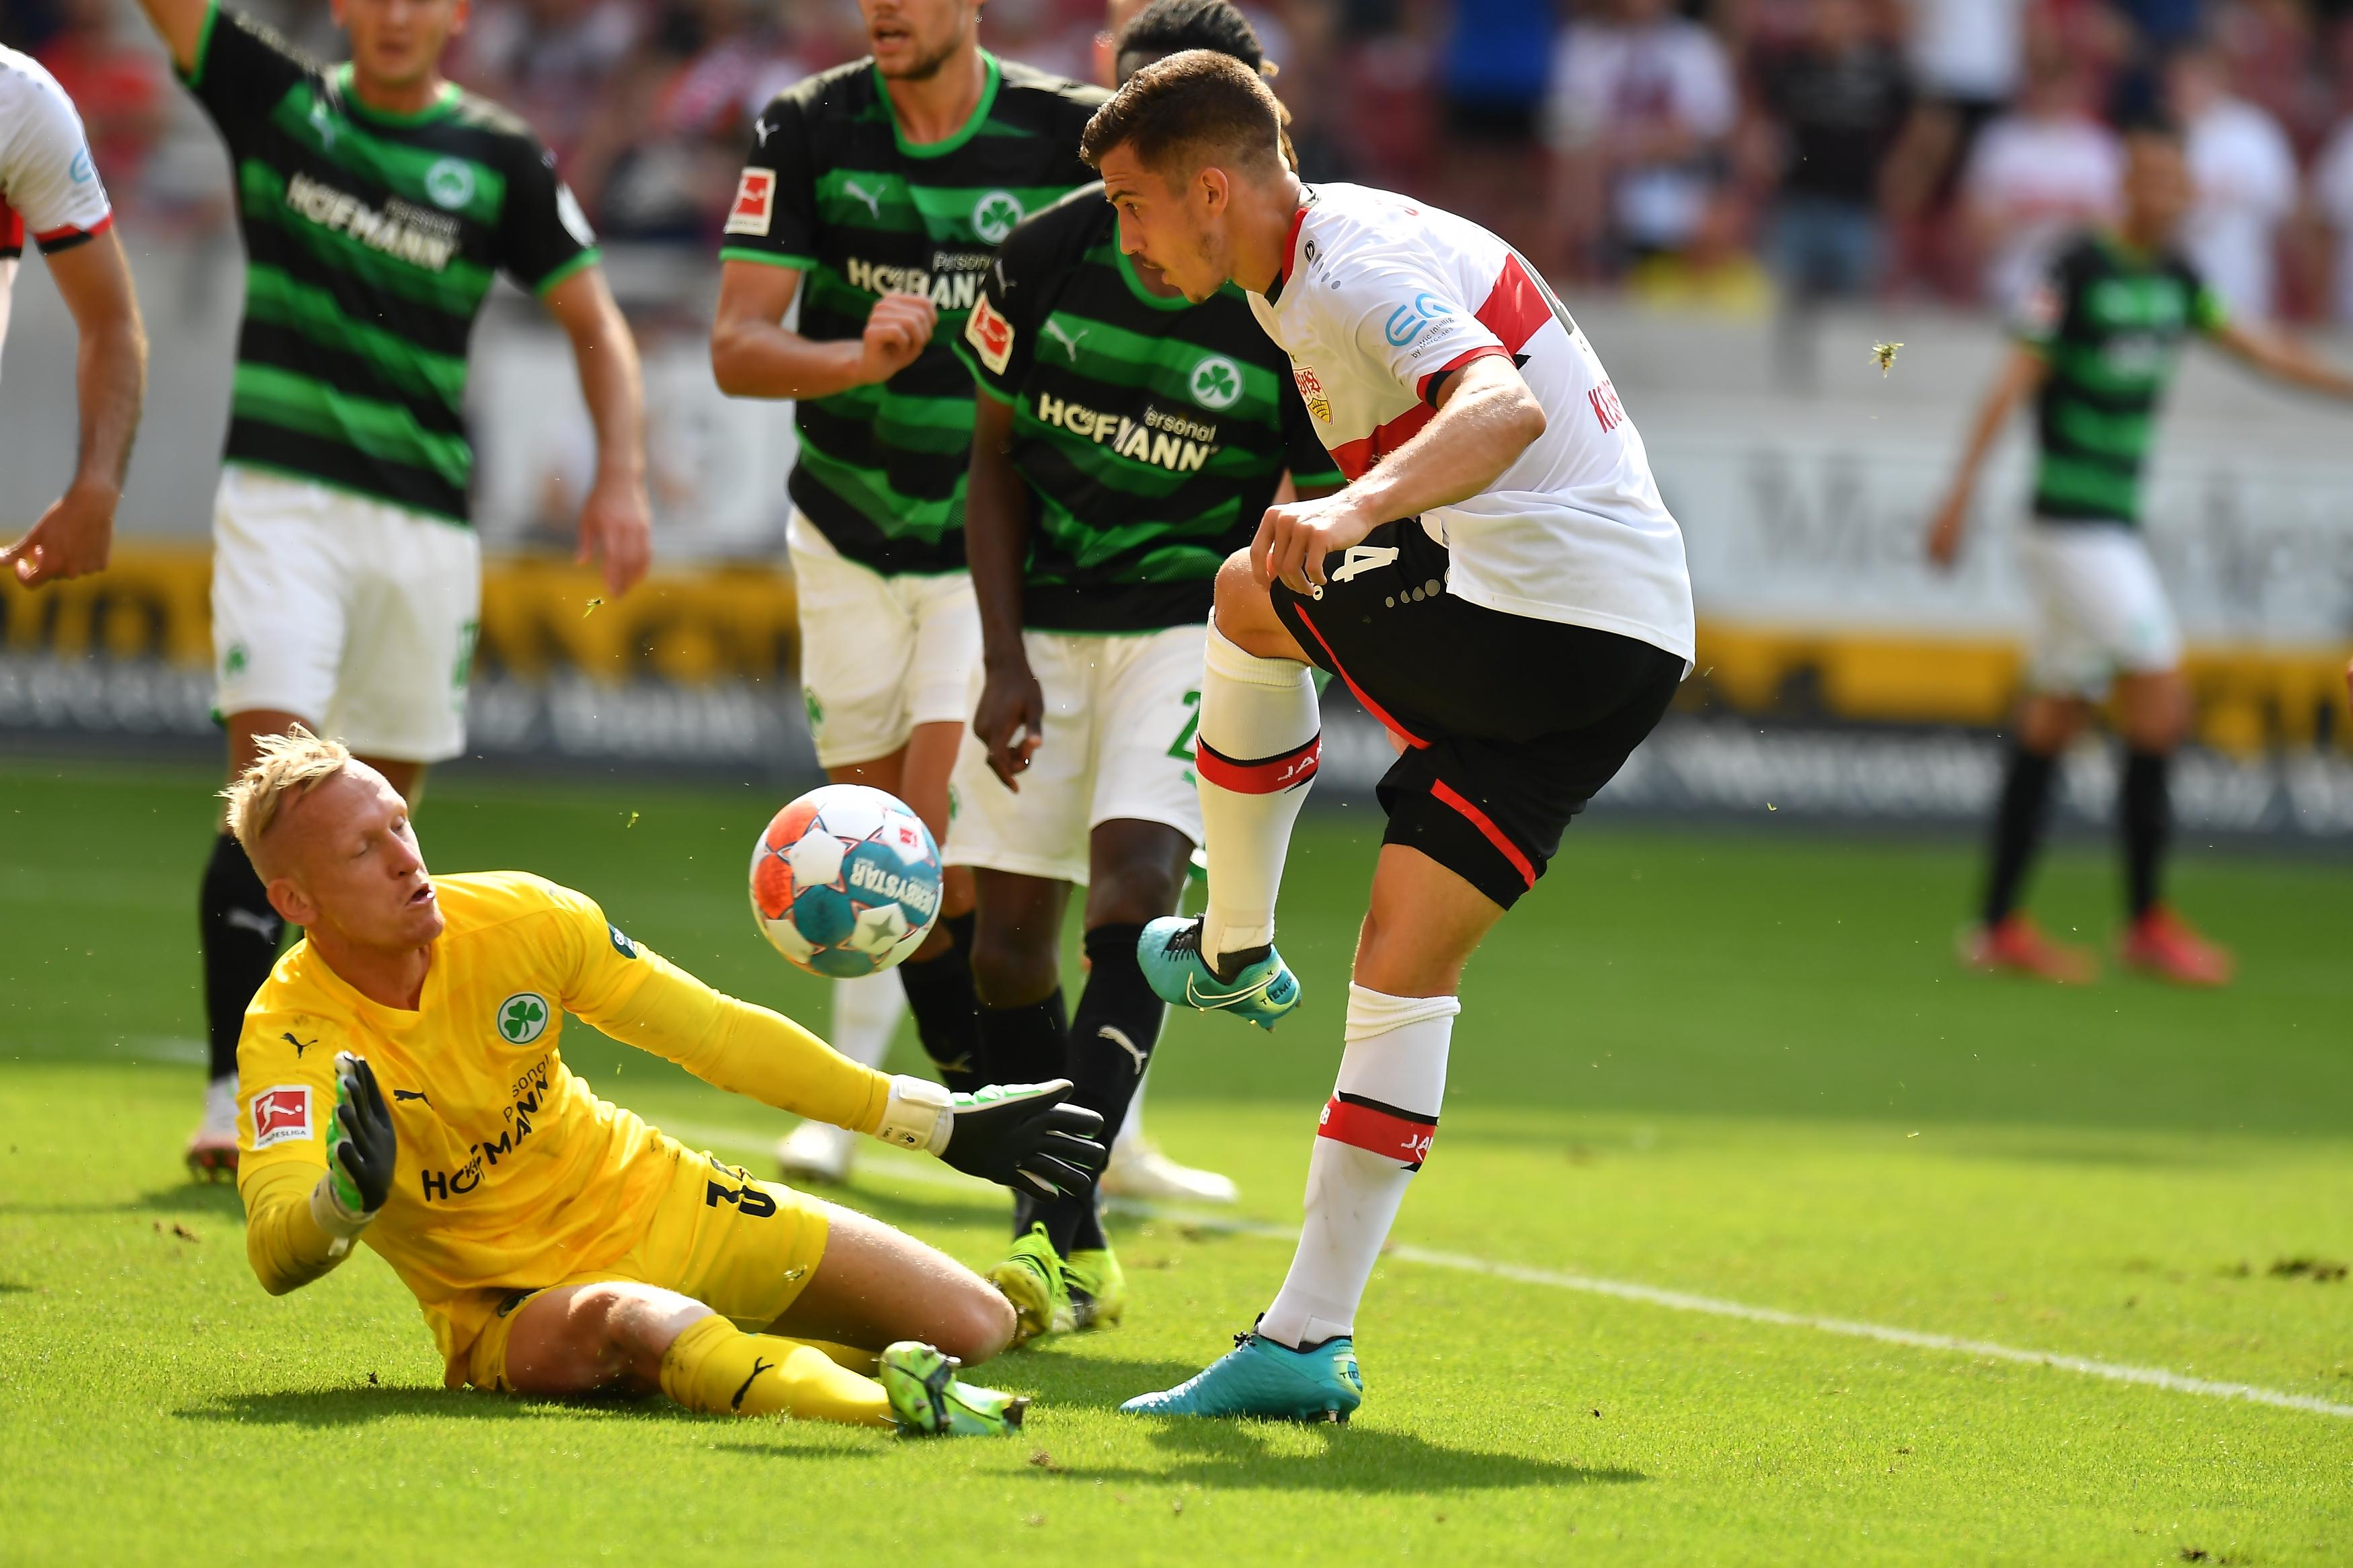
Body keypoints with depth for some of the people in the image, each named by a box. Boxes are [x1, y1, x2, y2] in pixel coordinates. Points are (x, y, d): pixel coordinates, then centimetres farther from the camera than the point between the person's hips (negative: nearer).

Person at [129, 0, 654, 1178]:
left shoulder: (498, 161, 5)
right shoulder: (276, 102, 5)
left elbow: (595, 322, 7)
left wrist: (621, 478, -6)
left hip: (427, 518, 2)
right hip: (281, 495, -2)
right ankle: (233, 1100, -20)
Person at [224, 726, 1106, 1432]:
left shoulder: (519, 919, -11)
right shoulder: (291, 1037, -22)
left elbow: (722, 1036, -3)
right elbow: (276, 1256, -36)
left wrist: (946, 1125, -2)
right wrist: (347, 1198, -60)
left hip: (655, 1204, 5)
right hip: (510, 1304, -5)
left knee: (975, 1328, -5)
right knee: (633, 1321, -42)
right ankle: (890, 1403, -61)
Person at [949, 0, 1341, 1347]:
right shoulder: (1049, 255, -7)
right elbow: (998, 463, 4)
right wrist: (1005, 662, -3)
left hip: (1201, 620, -4)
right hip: (1046, 619, 4)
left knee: (1134, 879, -24)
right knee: (1010, 931, 1)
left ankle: (1057, 1239, -28)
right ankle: (1071, 1253, 18)